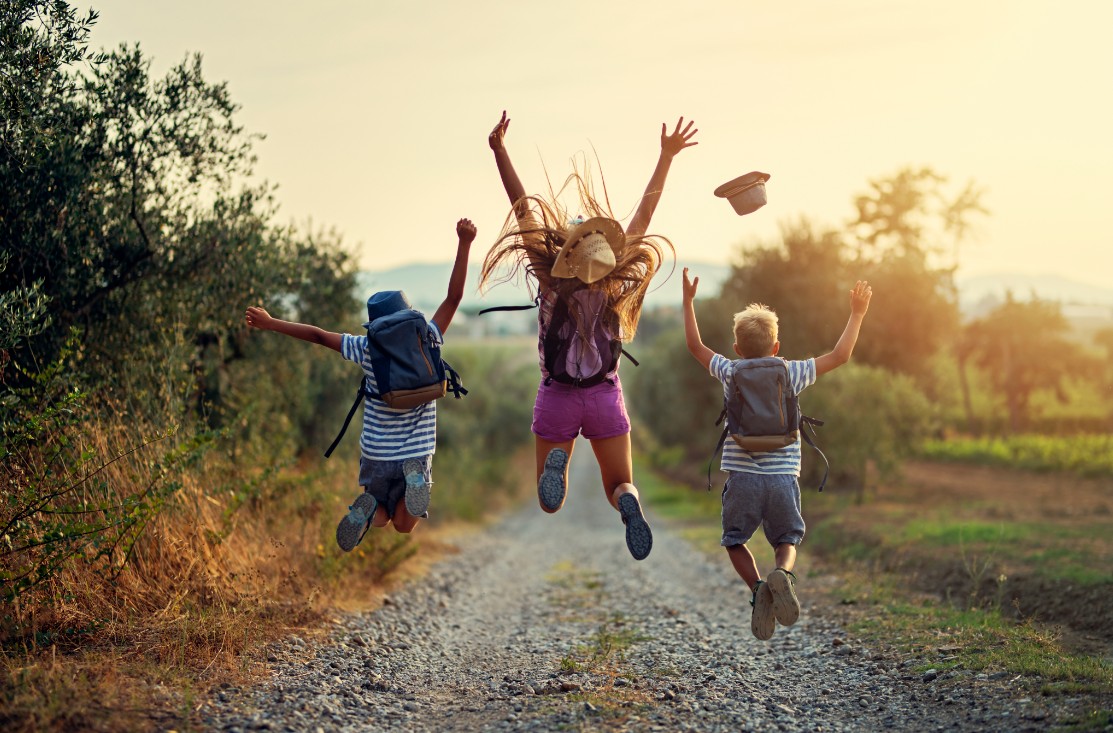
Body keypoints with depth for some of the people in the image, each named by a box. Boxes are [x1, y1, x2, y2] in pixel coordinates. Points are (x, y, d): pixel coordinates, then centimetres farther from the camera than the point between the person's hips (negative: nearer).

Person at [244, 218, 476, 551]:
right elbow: (453, 298, -12)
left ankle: (368, 511, -15)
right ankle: (416, 482, -24)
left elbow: (319, 335, -3)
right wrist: (464, 244, -15)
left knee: (381, 518, 23)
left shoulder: (368, 351, -9)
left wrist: (270, 323, 6)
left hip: (377, 456, 1)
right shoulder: (426, 343, -10)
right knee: (404, 525, 10)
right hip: (417, 454, -1)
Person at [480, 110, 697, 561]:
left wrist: (499, 150, -13)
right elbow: (645, 212, -4)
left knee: (550, 503, 10)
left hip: (557, 398, -1)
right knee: (620, 486, 14)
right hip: (605, 396, 1)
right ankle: (628, 504, -25)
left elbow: (522, 208, -15)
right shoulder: (617, 281, -10)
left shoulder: (549, 279, -14)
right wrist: (666, 156, 3)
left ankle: (556, 462, -26)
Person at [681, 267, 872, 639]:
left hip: (742, 478, 0)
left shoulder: (730, 374, 4)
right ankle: (783, 574, -17)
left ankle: (757, 587, -11)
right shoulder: (792, 374, 3)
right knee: (787, 541, 17)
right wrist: (857, 314, 21)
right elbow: (840, 355, 11)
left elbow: (695, 345, 18)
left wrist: (688, 302, 27)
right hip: (784, 478, 0)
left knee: (735, 541, 17)